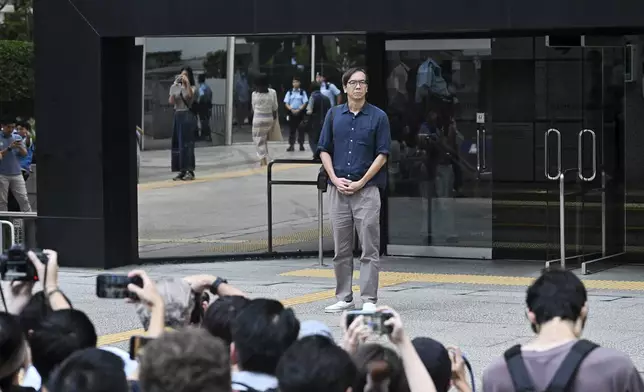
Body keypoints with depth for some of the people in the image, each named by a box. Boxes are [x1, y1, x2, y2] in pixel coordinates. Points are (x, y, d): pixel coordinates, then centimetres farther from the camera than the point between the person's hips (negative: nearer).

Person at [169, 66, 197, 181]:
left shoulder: (192, 88, -1)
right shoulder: (176, 88, 10)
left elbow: (190, 95, -23)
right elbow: (171, 102, -1)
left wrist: (187, 83, -28)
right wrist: (175, 87, -8)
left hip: (187, 115, -5)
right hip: (178, 116, 5)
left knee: (187, 142, -9)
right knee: (177, 143, 3)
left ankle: (190, 171, -8)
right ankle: (182, 171, 8)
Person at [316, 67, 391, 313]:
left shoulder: (378, 117, 1)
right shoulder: (334, 115, 10)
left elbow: (382, 154, -2)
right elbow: (324, 149, 10)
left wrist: (361, 182, -10)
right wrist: (335, 179, -3)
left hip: (367, 190, -3)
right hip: (338, 189, 3)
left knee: (369, 248, -4)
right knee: (341, 249, 7)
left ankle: (369, 299, -2)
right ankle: (344, 298, 15)